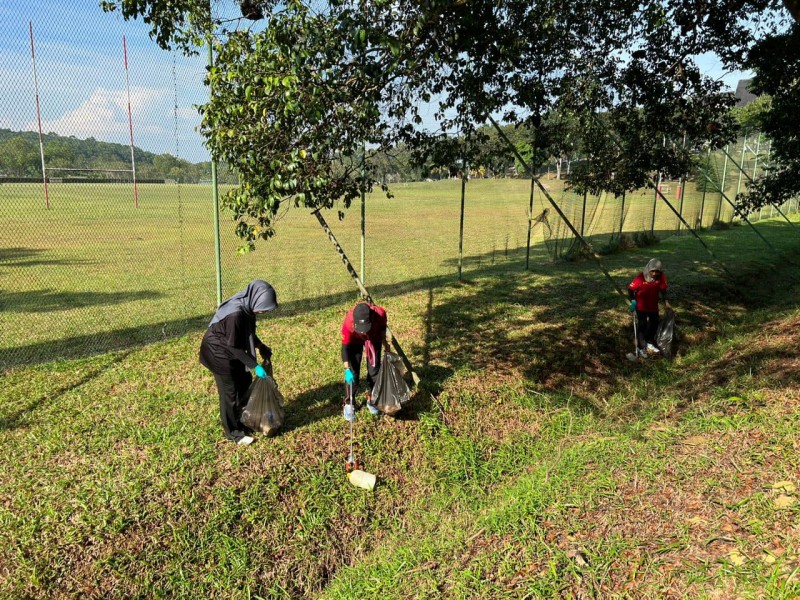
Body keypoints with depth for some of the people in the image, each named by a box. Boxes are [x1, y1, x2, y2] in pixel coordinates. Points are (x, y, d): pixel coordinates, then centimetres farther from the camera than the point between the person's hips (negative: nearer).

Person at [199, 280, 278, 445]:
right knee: (230, 393, 3)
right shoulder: (235, 314, -35)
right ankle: (234, 433, 20)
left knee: (245, 382, 18)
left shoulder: (247, 308, -8)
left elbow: (249, 333, 10)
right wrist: (255, 366, -23)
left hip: (231, 351, 9)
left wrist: (262, 347, 5)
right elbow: (234, 347, -28)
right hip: (219, 354, -9)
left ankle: (243, 420, 37)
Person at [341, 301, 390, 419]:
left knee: (374, 370, 7)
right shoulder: (348, 322, -41)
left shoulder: (380, 313, -38)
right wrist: (347, 369, -33)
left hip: (374, 338, 2)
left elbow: (382, 326, -11)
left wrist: (384, 342, 1)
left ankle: (370, 400, 26)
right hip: (355, 340, -2)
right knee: (353, 373, -5)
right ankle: (348, 404, 12)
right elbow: (345, 346, -28)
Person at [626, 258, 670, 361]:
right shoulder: (641, 277, -27)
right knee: (642, 325, -2)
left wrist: (666, 301, -10)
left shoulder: (661, 277, -16)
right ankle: (641, 348, 7)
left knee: (654, 323, 19)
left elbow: (663, 289, -4)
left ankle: (649, 342, 40)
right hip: (641, 305, -5)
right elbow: (631, 289, -19)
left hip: (653, 305, 5)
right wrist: (633, 301, -22)